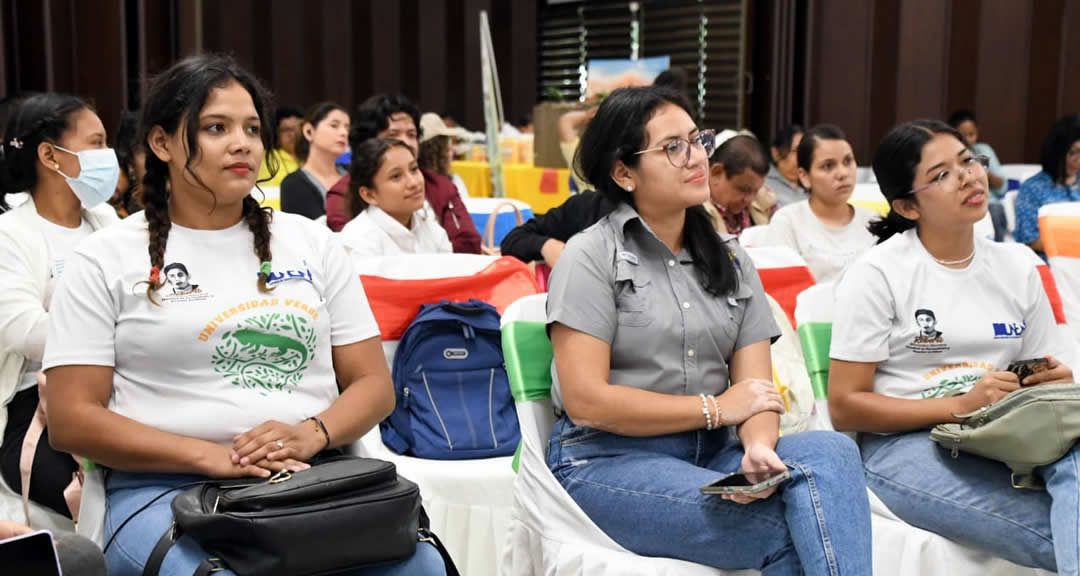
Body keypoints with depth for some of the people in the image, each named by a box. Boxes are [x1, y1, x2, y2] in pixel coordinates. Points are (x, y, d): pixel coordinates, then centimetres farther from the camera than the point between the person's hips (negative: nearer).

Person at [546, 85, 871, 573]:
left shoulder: (730, 259, 14)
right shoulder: (591, 255, -2)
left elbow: (756, 388, 5)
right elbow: (584, 400, -11)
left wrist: (759, 447, -19)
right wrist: (715, 408, -7)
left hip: (713, 454, 5)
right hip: (609, 459, -5)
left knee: (831, 452, -26)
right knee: (789, 533, -27)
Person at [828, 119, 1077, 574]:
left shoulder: (1017, 267, 12)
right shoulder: (878, 274, -4)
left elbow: (1043, 380, 21)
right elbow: (845, 408, -6)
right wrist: (960, 405, -15)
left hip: (1007, 439, 5)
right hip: (905, 444, -5)